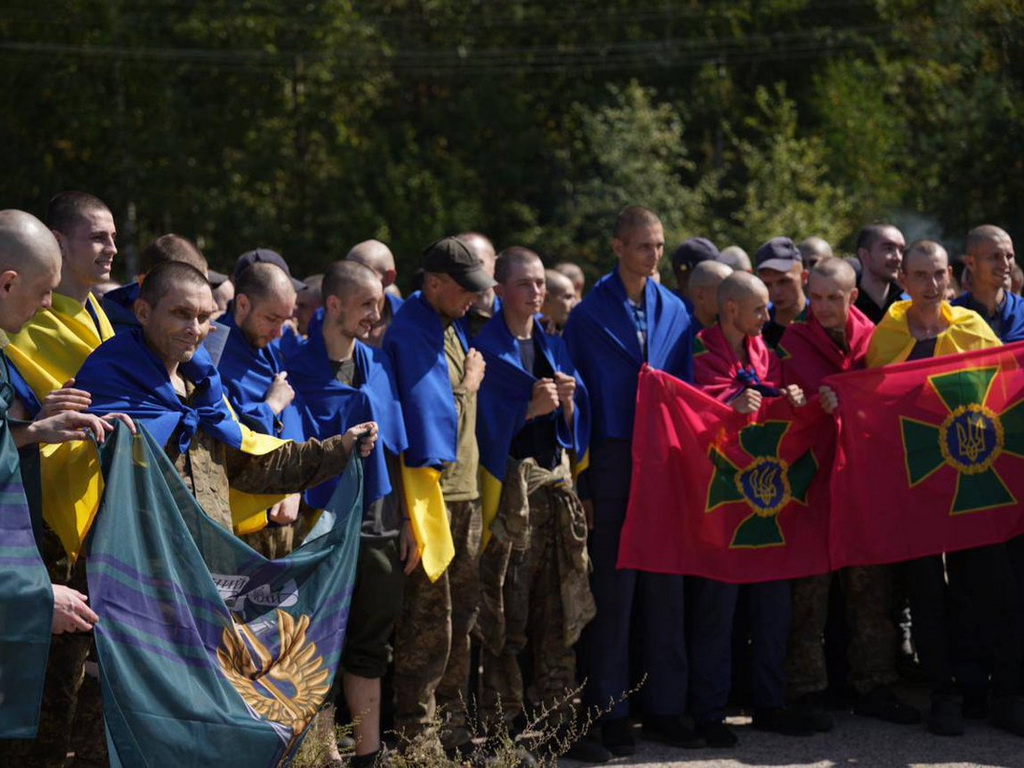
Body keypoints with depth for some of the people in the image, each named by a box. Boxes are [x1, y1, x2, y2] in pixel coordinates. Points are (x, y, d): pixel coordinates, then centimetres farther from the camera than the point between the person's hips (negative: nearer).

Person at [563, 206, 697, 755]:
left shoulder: (675, 312, 8)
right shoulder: (589, 314, -3)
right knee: (613, 590, 0)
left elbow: (686, 389, 10)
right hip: (612, 463, -4)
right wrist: (581, 484, -8)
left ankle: (664, 708, 14)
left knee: (664, 587, 7)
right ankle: (610, 714, 8)